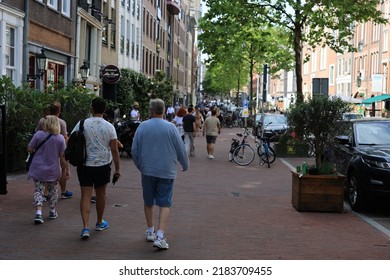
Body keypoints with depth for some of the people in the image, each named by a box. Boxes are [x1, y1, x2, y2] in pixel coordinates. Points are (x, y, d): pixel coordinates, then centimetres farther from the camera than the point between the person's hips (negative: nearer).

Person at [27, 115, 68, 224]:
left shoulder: (38, 134, -9)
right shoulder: (60, 138, -7)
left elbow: (29, 149, -6)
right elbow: (62, 156, -7)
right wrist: (65, 168, 3)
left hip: (38, 169, -1)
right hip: (53, 170, 1)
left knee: (39, 190, 5)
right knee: (53, 190, 19)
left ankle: (38, 212, -11)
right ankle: (52, 211, 30)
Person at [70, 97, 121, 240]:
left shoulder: (82, 124, -4)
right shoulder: (109, 127, -5)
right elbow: (114, 149, -7)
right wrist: (118, 168, 0)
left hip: (84, 165, 0)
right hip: (103, 165, 0)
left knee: (85, 196, 0)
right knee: (101, 194, 17)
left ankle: (85, 227, -12)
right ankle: (100, 223, 33)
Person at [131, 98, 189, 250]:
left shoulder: (142, 126, -2)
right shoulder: (170, 127, -7)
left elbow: (134, 150, 2)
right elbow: (181, 149, -2)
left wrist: (140, 166, 20)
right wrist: (185, 165, 16)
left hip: (147, 170, 2)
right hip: (166, 172, -2)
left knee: (148, 202, 18)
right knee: (164, 204, 0)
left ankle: (150, 231, 28)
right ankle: (160, 236, -11)